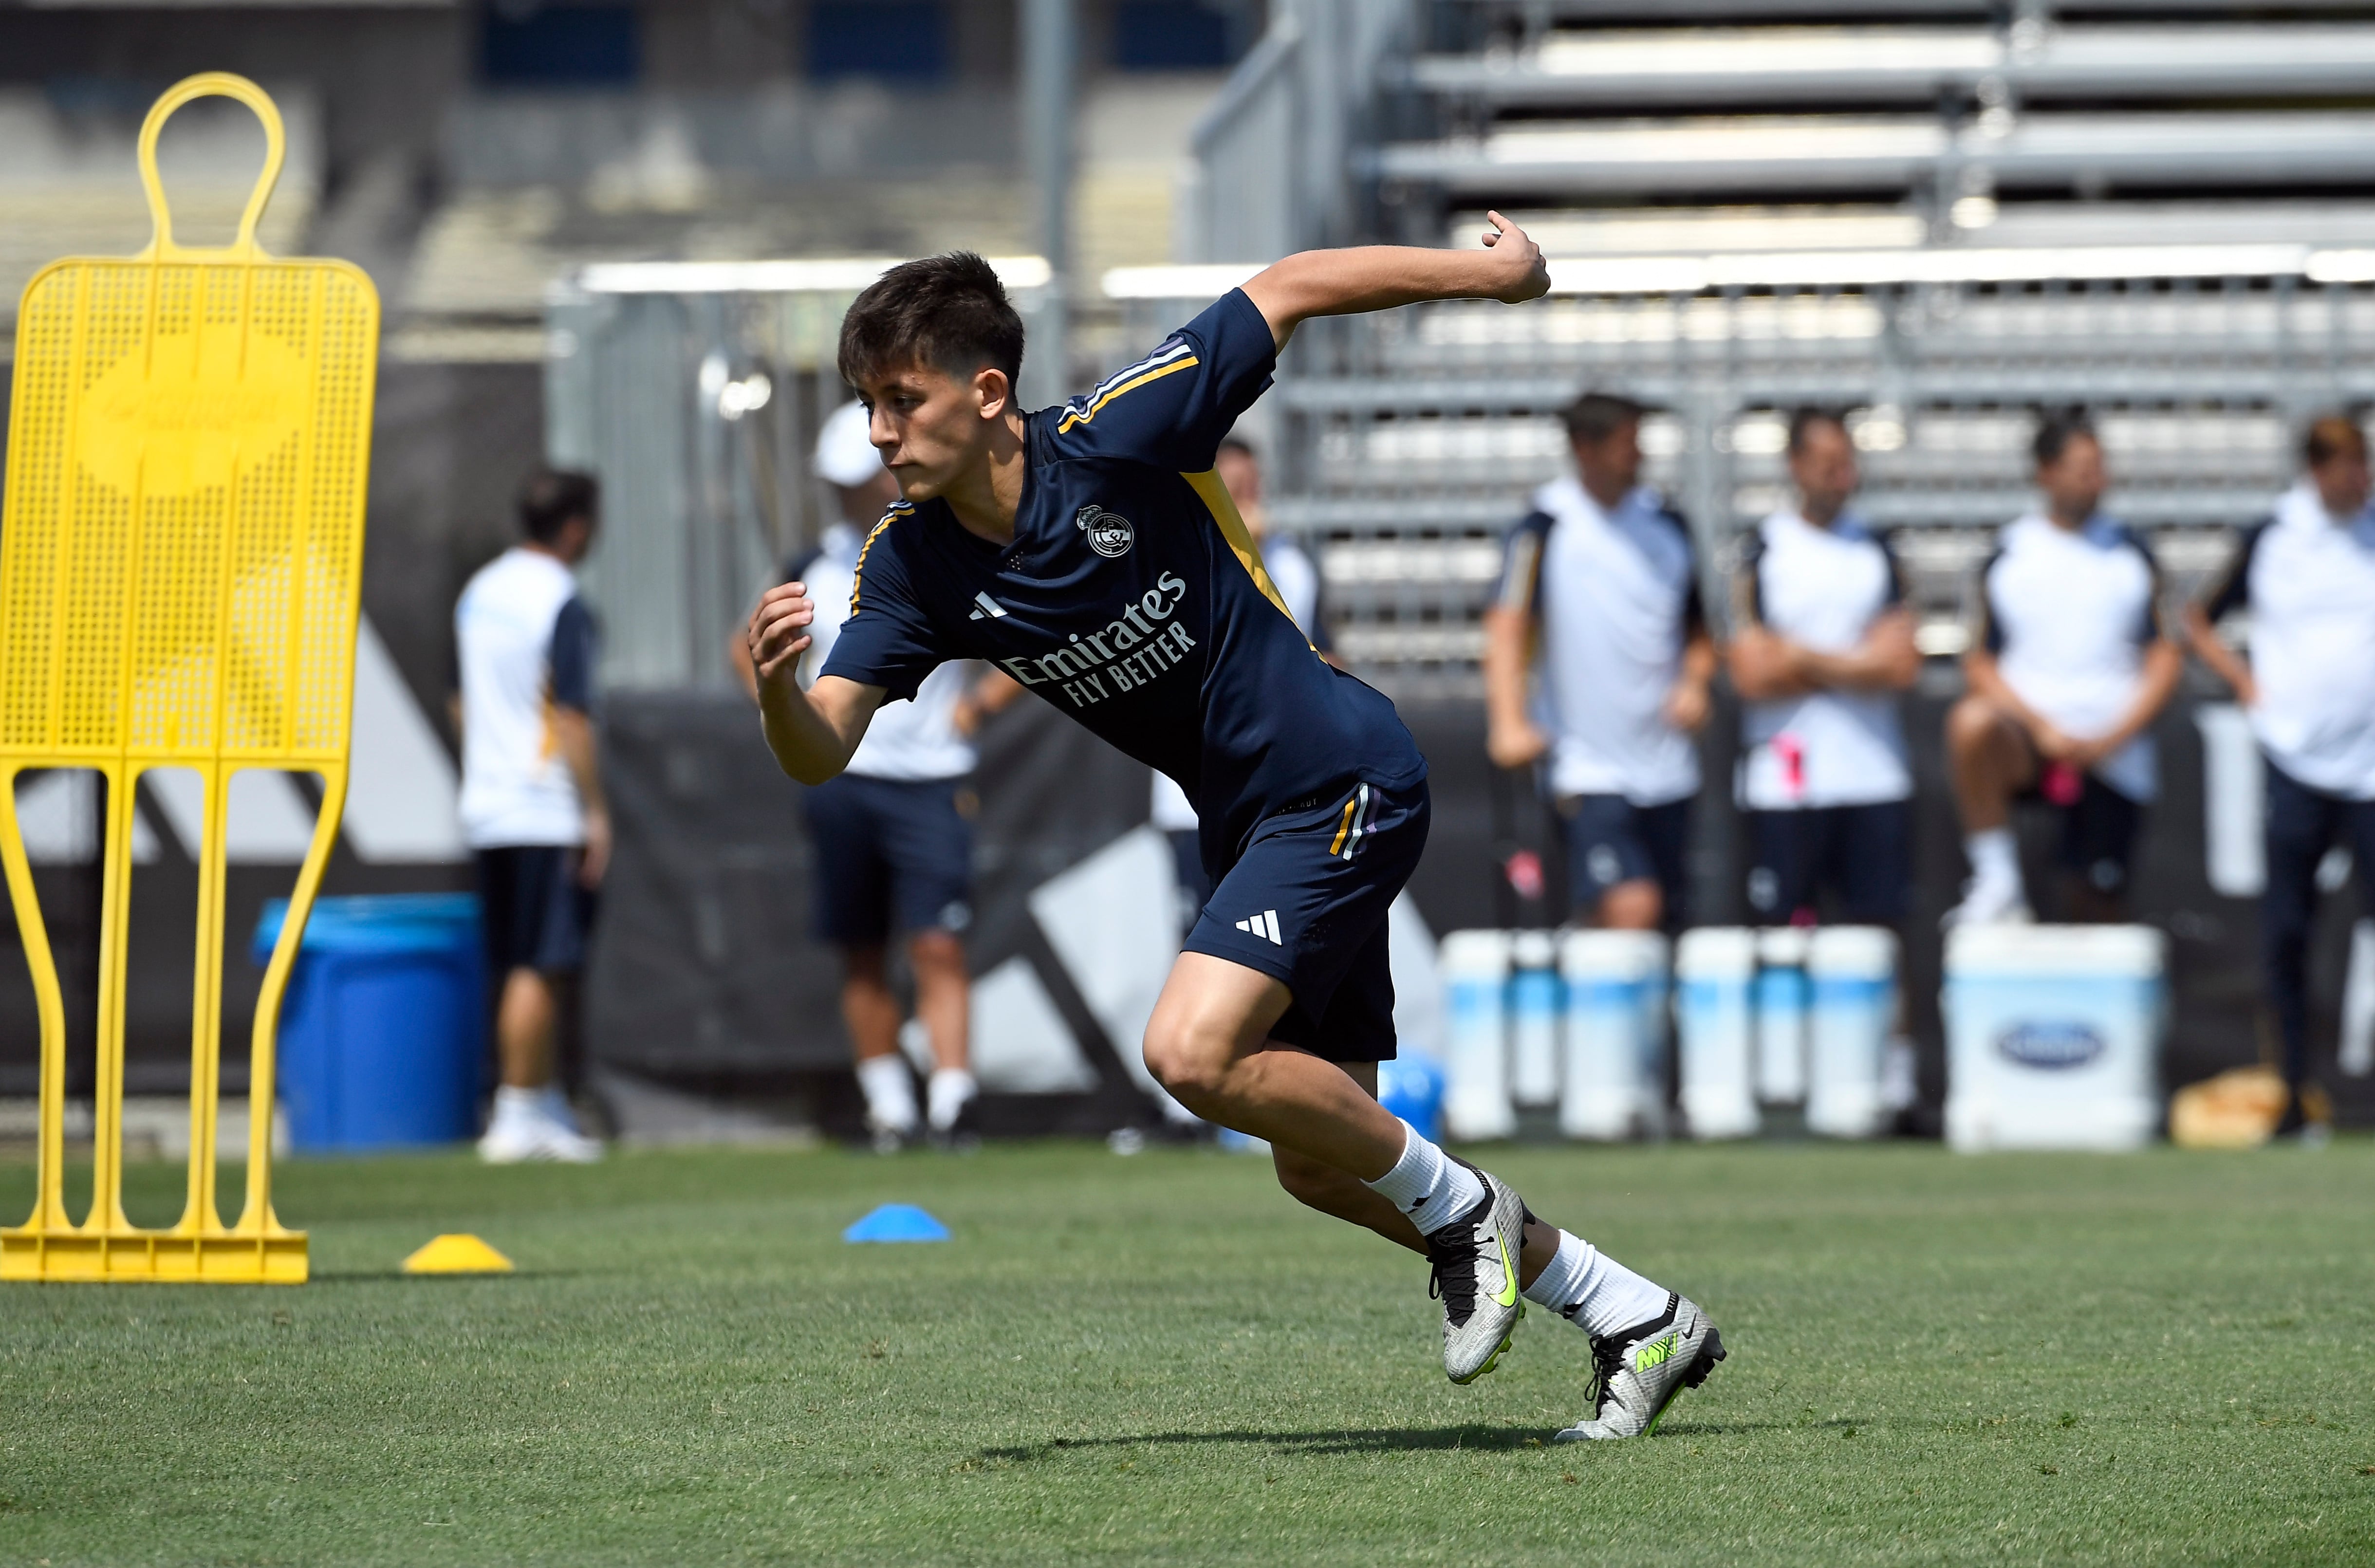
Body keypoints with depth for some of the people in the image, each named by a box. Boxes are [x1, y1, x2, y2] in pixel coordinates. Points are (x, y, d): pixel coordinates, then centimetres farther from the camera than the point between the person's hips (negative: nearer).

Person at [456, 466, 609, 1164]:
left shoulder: (480, 592, 12)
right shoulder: (561, 604, -13)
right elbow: (572, 717, -16)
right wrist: (595, 811, -12)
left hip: (485, 811, 8)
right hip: (546, 813, -8)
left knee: (516, 971, 13)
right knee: (539, 969, -5)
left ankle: (546, 1106, 20)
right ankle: (518, 1118, -5)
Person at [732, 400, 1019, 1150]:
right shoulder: (813, 571, 8)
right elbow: (752, 648, 22)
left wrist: (976, 704, -6)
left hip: (931, 782, -3)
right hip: (839, 778, 3)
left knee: (939, 947, -13)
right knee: (863, 956, 5)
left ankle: (952, 1093, -18)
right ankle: (888, 1104, 12)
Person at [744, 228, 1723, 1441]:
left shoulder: (1116, 441, -22)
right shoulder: (912, 563, -7)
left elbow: (1290, 290, -12)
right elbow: (820, 751, -14)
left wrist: (1491, 271, -8)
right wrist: (776, 687, -37)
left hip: (1343, 781, -8)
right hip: (1246, 824, 8)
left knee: (1192, 1049, -25)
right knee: (1319, 1164, 11)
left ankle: (1460, 1211, -3)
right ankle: (1641, 1322, 25)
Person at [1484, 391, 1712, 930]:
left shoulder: (1666, 524, 10)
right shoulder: (1545, 530, -5)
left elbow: (1697, 628, 21)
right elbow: (1506, 629, -12)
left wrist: (1694, 682, 0)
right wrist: (1509, 723, -25)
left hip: (1667, 769, 6)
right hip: (1586, 768, -6)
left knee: (1664, 922, 8)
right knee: (1631, 906, -24)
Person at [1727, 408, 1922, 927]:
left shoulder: (1875, 548, 11)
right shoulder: (1761, 554, 0)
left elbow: (1903, 666, 2)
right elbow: (1754, 676, -9)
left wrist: (1806, 658, -6)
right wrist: (1858, 664, -3)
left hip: (1875, 773, 3)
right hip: (1786, 782, -3)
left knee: (1880, 920, 1)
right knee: (1787, 927, -3)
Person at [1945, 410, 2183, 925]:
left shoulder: (2130, 555, 8)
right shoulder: (2009, 556, 4)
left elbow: (2165, 660, 5)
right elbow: (1980, 665, 2)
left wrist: (2115, 737, -9)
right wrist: (2041, 726, -13)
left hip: (2114, 755, 2)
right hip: (2028, 743, -2)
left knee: (2098, 903, -4)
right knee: (1970, 722, -34)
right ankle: (1998, 883, -27)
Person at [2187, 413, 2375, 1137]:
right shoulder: (2272, 541, 5)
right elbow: (2200, 618, 17)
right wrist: (2246, 682, 4)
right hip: (2294, 760, 0)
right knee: (2285, 928, -1)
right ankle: (2292, 1095, 5)